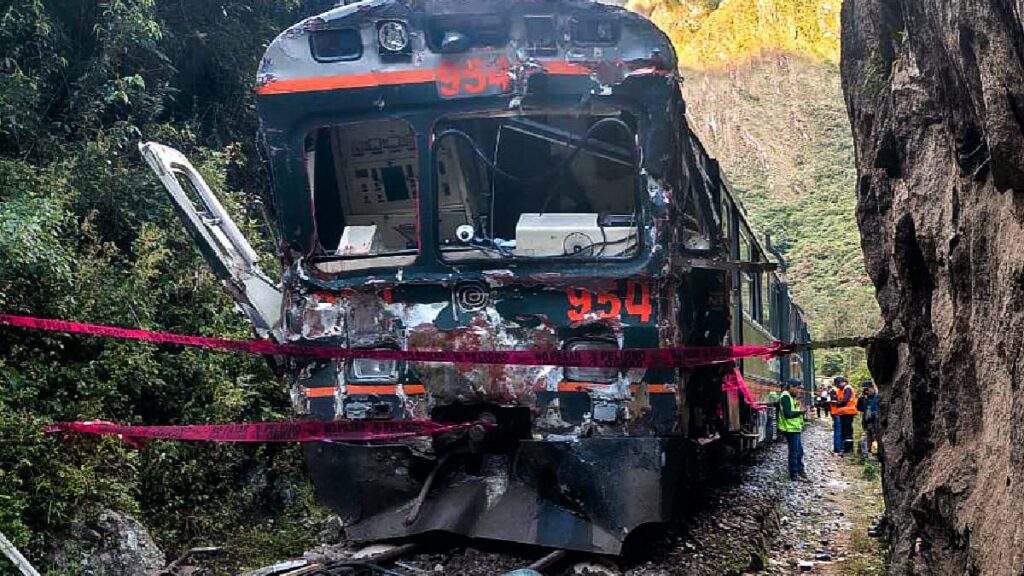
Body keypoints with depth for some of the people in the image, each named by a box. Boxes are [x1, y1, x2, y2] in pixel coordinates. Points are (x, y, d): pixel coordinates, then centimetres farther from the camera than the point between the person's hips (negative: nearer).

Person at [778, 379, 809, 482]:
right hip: (790, 429, -10)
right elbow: (788, 414, -23)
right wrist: (800, 412, -20)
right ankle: (794, 475, 3)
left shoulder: (793, 397, 15)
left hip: (796, 428, 10)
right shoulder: (785, 397, -16)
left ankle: (800, 472, 26)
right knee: (794, 452, -3)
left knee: (800, 451, 16)